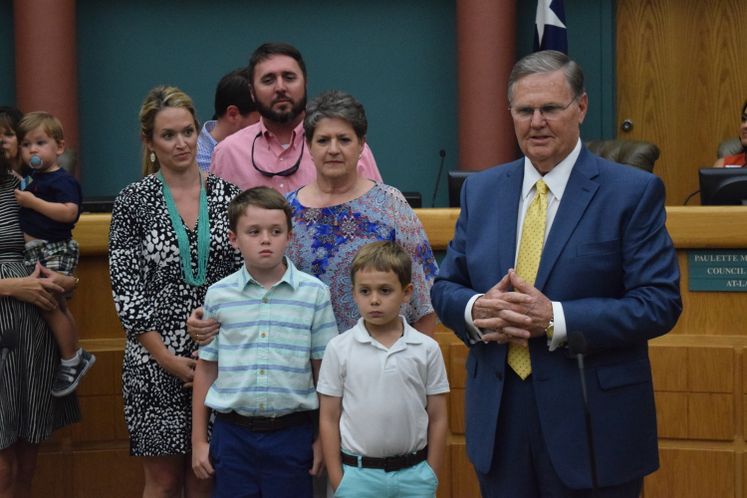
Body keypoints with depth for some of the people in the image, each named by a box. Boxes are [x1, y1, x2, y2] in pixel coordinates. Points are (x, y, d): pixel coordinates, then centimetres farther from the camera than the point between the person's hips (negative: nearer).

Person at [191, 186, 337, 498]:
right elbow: (206, 369, 7)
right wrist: (198, 440, 8)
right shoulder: (218, 295, 2)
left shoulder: (314, 293, -2)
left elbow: (324, 370, 3)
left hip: (292, 433, -1)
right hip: (232, 433, 1)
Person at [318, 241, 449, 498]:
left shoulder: (427, 349, 0)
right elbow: (329, 419, 2)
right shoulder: (339, 349, -2)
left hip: (414, 474, 1)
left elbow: (437, 419, 4)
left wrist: (431, 477, 2)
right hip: (358, 475, 0)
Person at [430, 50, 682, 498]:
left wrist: (555, 319, -20)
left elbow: (660, 303, -11)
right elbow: (445, 288, 12)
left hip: (591, 426, -4)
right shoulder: (481, 190, 9)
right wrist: (476, 308, -12)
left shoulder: (634, 192, -5)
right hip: (499, 422, 4)